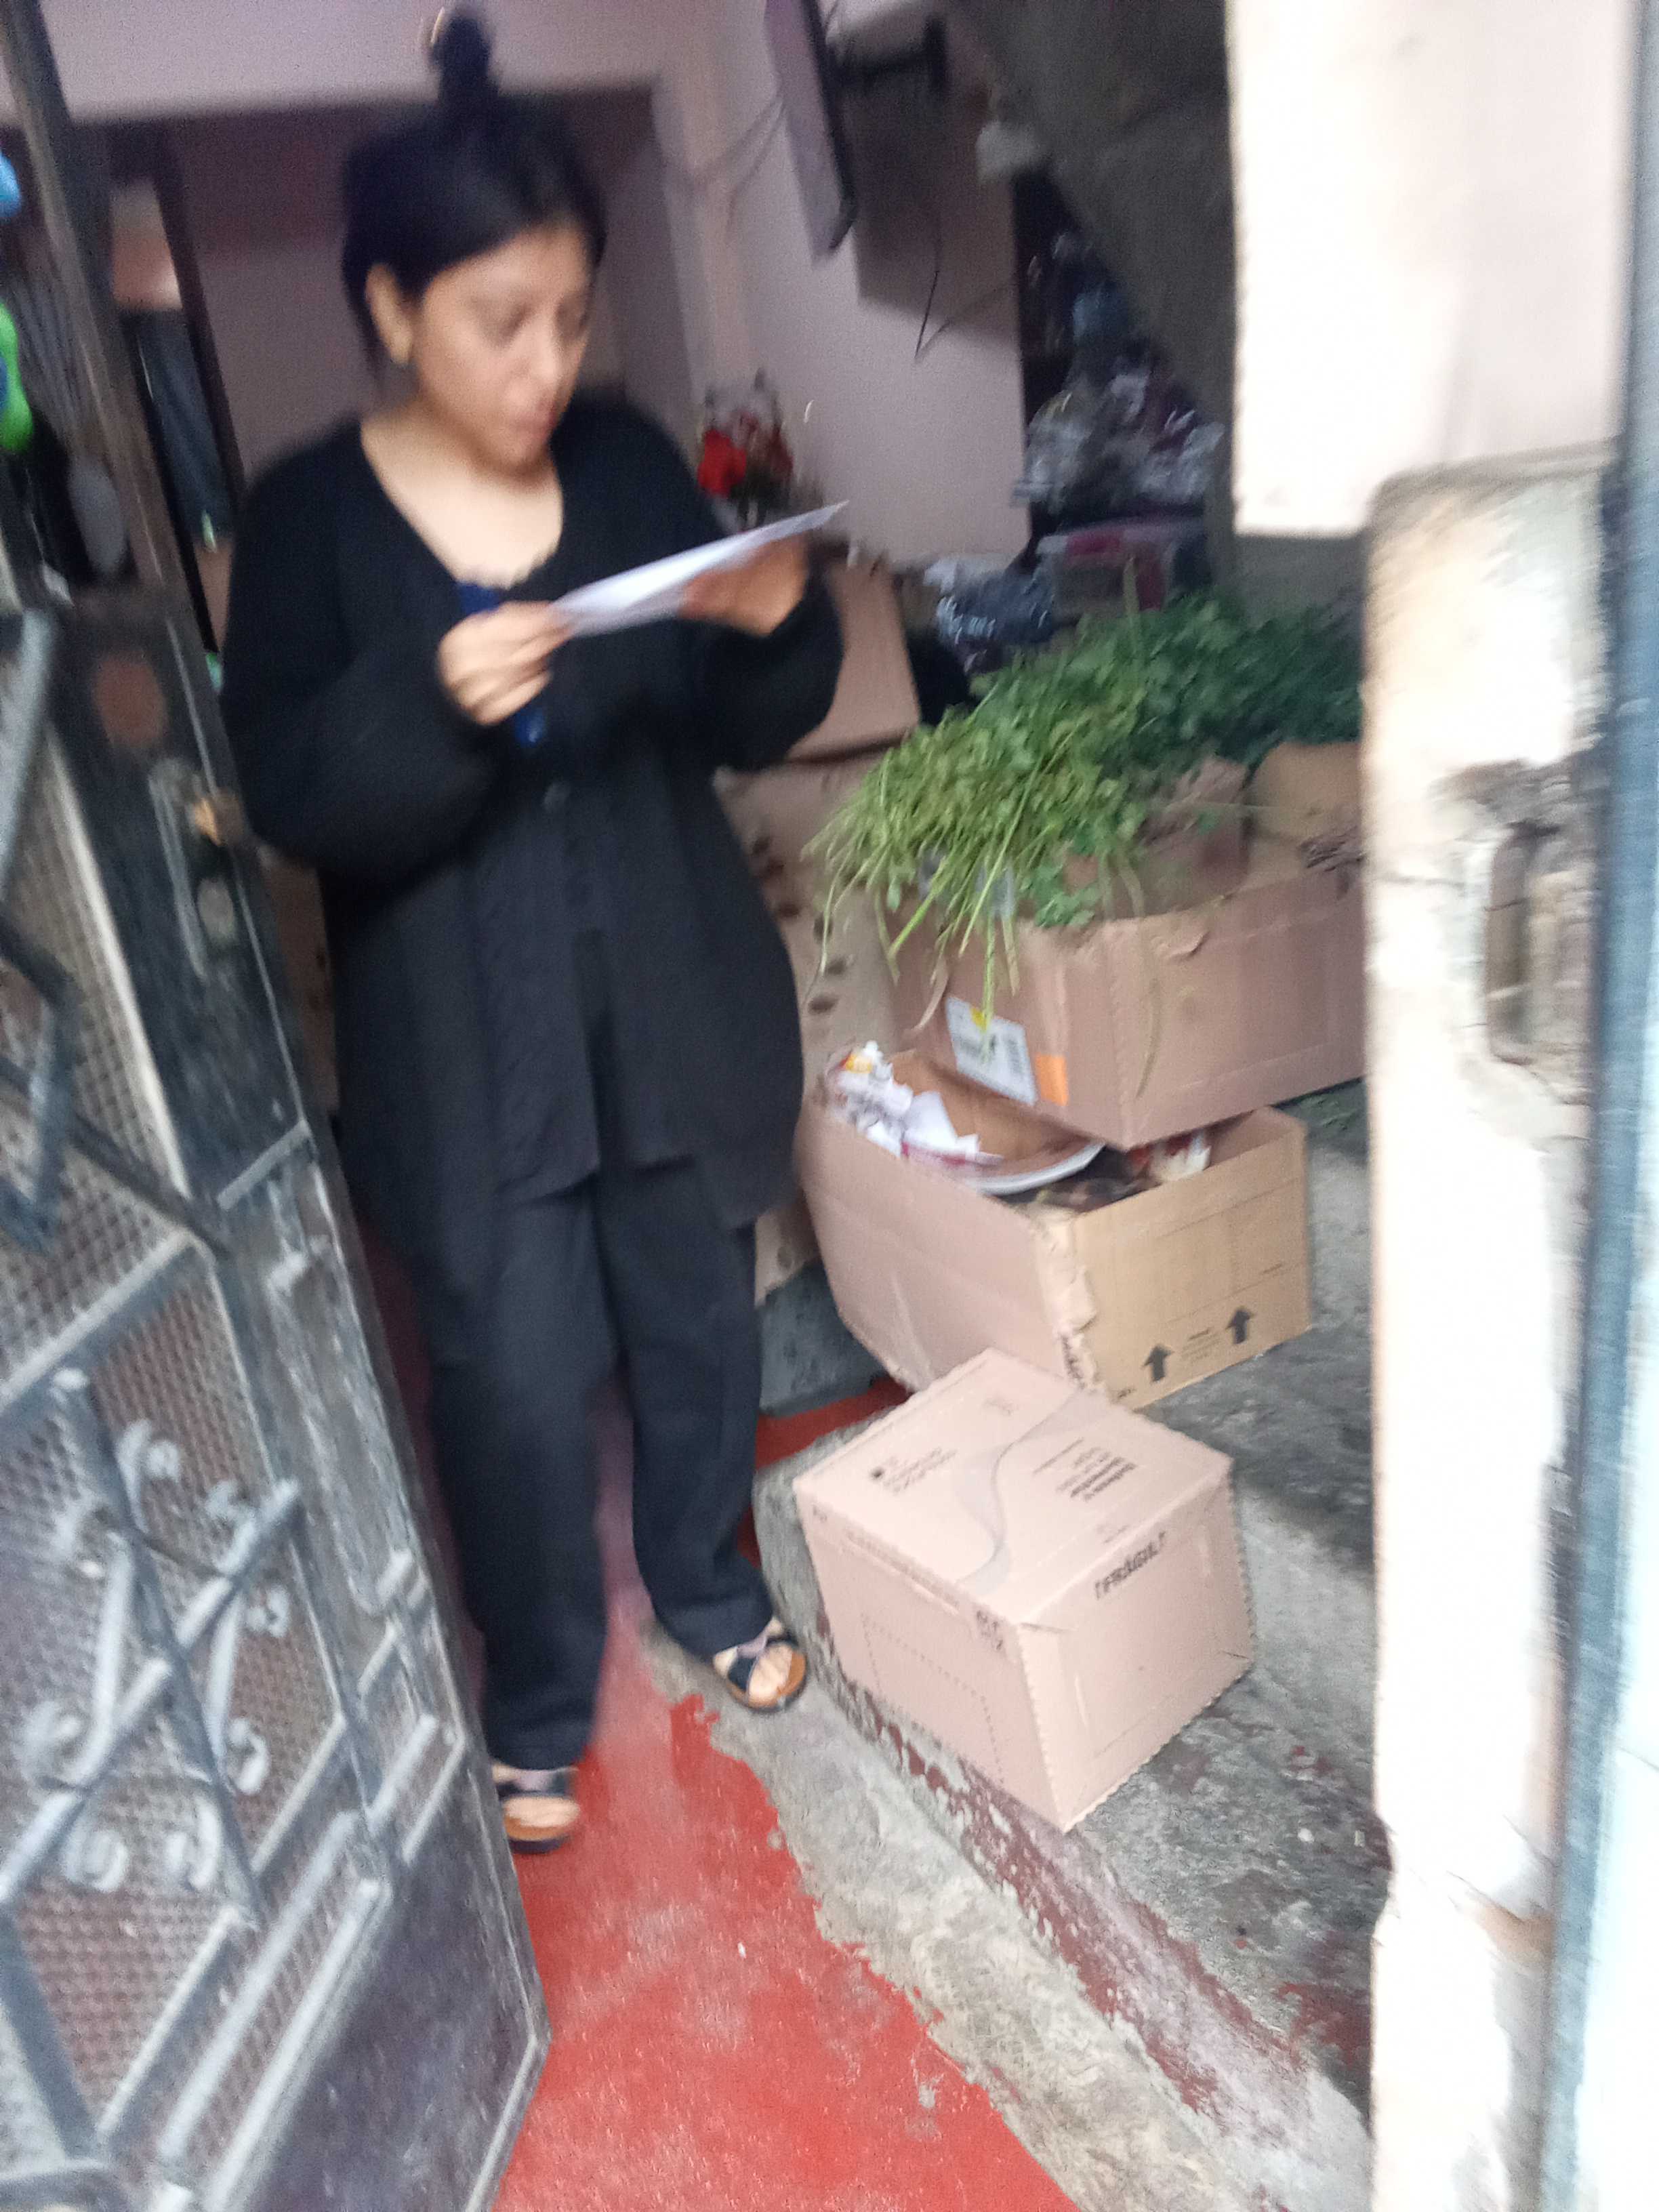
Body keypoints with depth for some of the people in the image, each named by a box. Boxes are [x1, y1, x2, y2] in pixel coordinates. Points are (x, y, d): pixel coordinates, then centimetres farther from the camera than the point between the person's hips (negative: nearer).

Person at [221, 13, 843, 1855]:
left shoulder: (628, 460, 1)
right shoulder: (310, 517, -6)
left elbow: (746, 730, 5)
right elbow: (296, 802, -11)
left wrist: (779, 628, -17)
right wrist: (437, 704, -29)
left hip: (673, 997, 3)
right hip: (465, 1046, -3)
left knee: (699, 1320, 16)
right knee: (519, 1384, 4)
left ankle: (709, 1586, 45)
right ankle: (538, 1706, 31)